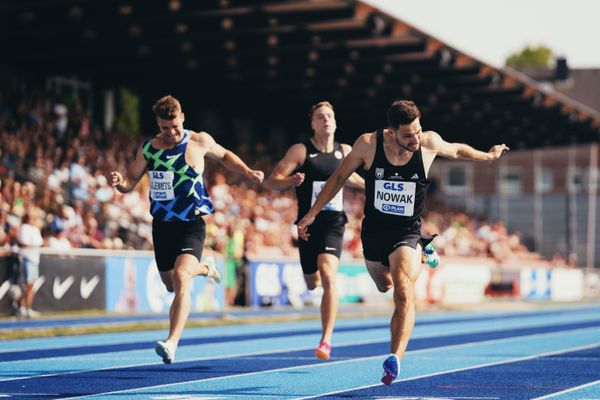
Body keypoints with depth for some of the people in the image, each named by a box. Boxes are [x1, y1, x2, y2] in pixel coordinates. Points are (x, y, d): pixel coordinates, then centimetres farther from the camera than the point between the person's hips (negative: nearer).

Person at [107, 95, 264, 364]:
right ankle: (203, 267, 51)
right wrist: (119, 181, -14)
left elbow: (224, 156, 17)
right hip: (162, 224, 4)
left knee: (181, 278, -25)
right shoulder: (148, 148, 2)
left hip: (191, 224, -4)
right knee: (171, 284, 17)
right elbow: (130, 182, 9)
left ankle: (172, 343, -32)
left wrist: (248, 172, 2)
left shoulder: (199, 142, -4)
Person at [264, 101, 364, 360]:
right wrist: (291, 180, -27)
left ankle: (326, 339, -20)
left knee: (328, 276, -22)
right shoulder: (301, 151, -4)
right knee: (312, 283, 14)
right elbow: (271, 183, -7)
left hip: (333, 224, 0)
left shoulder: (345, 152, 7)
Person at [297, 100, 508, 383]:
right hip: (374, 230, 2)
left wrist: (488, 156, 11)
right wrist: (312, 213, 2)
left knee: (404, 294, -24)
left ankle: (395, 359, -31)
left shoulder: (429, 142, -13)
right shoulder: (368, 144, -15)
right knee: (384, 286, 25)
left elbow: (456, 151, 13)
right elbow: (339, 177, 0)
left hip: (407, 234, -2)